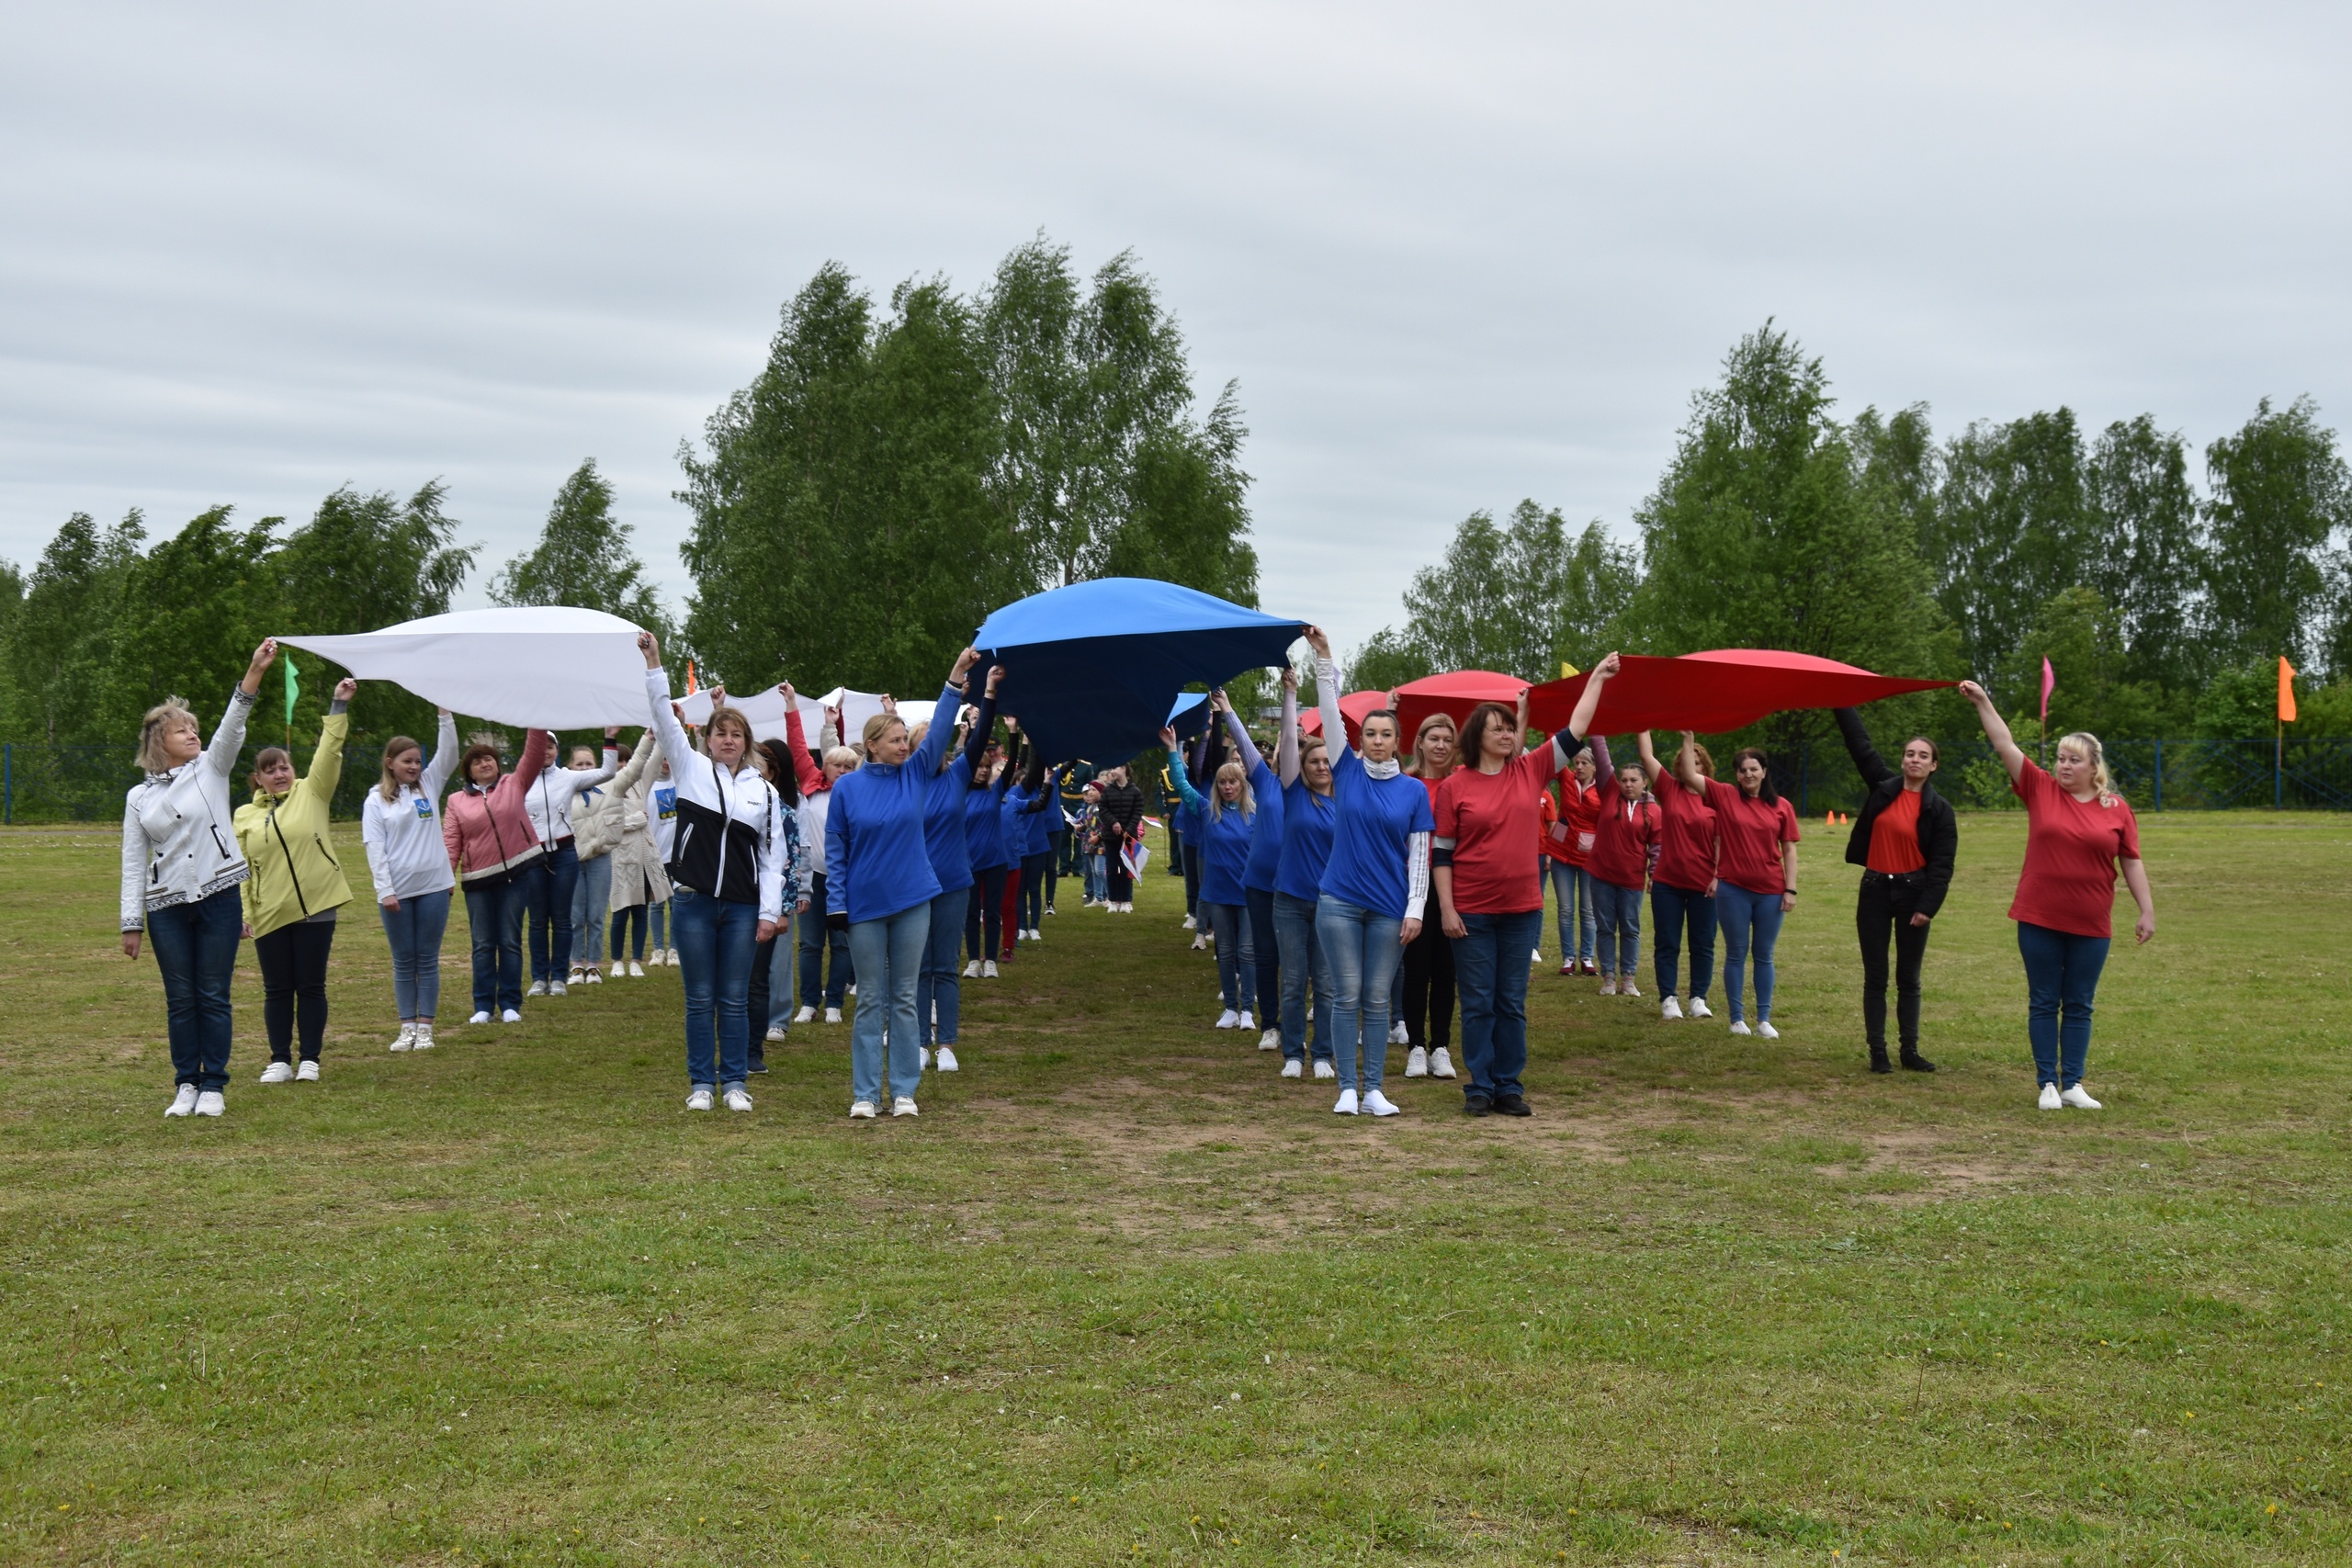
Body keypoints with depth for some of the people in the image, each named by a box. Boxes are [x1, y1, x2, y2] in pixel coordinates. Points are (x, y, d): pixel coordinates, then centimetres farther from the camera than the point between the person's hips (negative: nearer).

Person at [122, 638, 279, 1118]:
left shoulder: (211, 769, 5)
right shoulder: (139, 796, 8)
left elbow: (233, 725, -11)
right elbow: (134, 862, 7)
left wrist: (254, 672, -26)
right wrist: (131, 922, 2)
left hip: (218, 897, -1)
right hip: (166, 906, 1)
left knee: (213, 996, 2)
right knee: (180, 999, 6)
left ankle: (213, 1086, 9)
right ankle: (185, 1084, 16)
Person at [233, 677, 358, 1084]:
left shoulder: (311, 794, 5)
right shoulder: (245, 815, 8)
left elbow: (328, 753, -6)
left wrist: (339, 704, -13)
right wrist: (244, 913, -2)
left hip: (314, 908, -1)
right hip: (270, 914, 1)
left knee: (311, 986, 4)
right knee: (277, 989, 7)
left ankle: (310, 1060, 12)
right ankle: (280, 1060, 16)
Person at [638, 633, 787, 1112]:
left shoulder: (765, 792, 8)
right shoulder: (692, 770, 7)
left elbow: (773, 857, 6)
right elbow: (665, 719, -3)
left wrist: (769, 912, -1)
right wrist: (653, 665, -12)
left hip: (742, 907, 1)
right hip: (693, 901, -1)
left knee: (734, 999, 5)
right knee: (700, 998, 5)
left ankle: (735, 1082, 14)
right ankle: (701, 1082, 13)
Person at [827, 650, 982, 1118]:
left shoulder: (916, 774, 3)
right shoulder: (847, 788, -3)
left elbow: (939, 729, -6)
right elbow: (835, 850, 0)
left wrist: (956, 677, -16)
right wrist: (836, 903, -6)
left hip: (912, 902, 2)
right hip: (865, 905, -2)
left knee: (904, 999, 6)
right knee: (870, 1001, 4)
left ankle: (904, 1090, 11)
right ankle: (865, 1093, 9)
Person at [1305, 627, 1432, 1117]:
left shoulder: (1414, 790, 3)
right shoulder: (1348, 772, 3)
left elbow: (1419, 855, 1)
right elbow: (1330, 712, -3)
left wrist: (1415, 909, -6)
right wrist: (1323, 658, -11)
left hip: (1389, 908, 0)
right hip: (1340, 901, 0)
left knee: (1377, 999, 4)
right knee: (1347, 997, 1)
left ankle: (1374, 1089, 11)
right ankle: (1347, 1088, 7)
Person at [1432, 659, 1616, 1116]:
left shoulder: (1530, 771, 5)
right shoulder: (1454, 786, -4)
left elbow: (1575, 732, 7)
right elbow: (1441, 853, -3)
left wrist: (1597, 678, 5)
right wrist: (1447, 908, -9)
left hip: (1522, 910, 3)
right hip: (1472, 913, -3)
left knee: (1512, 1004, 9)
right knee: (1478, 1004, 4)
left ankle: (1509, 1087, 16)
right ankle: (1479, 1088, 12)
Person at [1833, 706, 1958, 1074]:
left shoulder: (1939, 809, -4)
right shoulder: (1884, 786, 2)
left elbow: (1942, 863, -6)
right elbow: (1859, 742, 4)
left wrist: (1928, 906, -14)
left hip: (1912, 892, -1)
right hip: (1875, 890, 1)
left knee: (1909, 978, 8)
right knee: (1875, 977, 4)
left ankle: (1910, 1051, 16)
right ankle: (1877, 1051, 9)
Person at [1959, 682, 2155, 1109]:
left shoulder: (2117, 808, 0)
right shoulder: (2040, 789, 0)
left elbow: (2132, 862, 4)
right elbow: (2005, 746, -5)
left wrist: (2147, 911, 2)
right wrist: (1982, 702, -13)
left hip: (2090, 925, 0)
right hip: (2039, 919, 0)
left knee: (2079, 1006, 9)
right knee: (2043, 1003, 6)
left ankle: (2073, 1084, 18)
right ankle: (2047, 1083, 13)